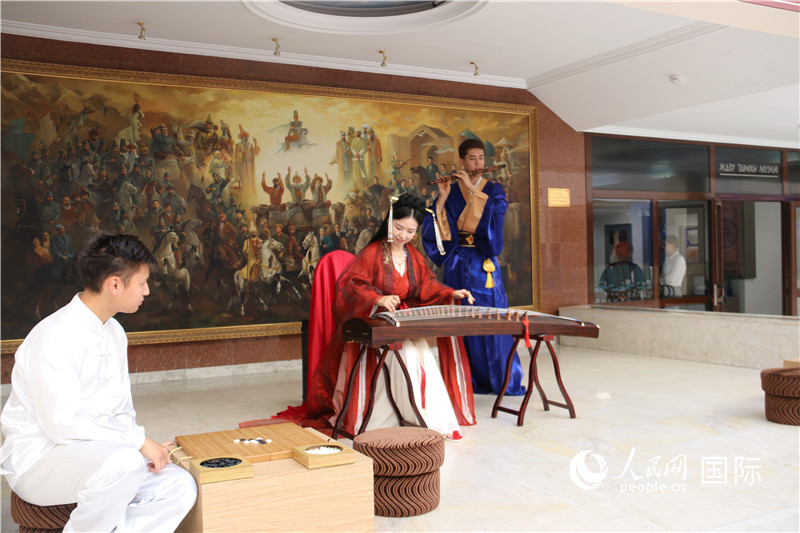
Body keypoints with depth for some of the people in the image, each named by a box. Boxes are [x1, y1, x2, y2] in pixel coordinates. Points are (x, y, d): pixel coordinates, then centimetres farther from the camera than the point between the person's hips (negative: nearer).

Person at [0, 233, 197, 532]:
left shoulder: (114, 332, 9)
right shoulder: (54, 337, -19)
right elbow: (62, 421, -27)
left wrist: (142, 445, -6)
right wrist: (138, 442, -24)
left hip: (99, 451, 8)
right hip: (38, 459, -8)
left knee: (180, 487, -13)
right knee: (123, 460, -37)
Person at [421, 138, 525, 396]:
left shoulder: (494, 190, 9)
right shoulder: (451, 192, 7)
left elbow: (496, 212, -13)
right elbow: (435, 228, -4)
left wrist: (473, 189, -15)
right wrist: (442, 197, -15)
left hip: (485, 263, 0)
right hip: (458, 264, 0)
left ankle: (503, 379, 5)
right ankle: (468, 380, 8)